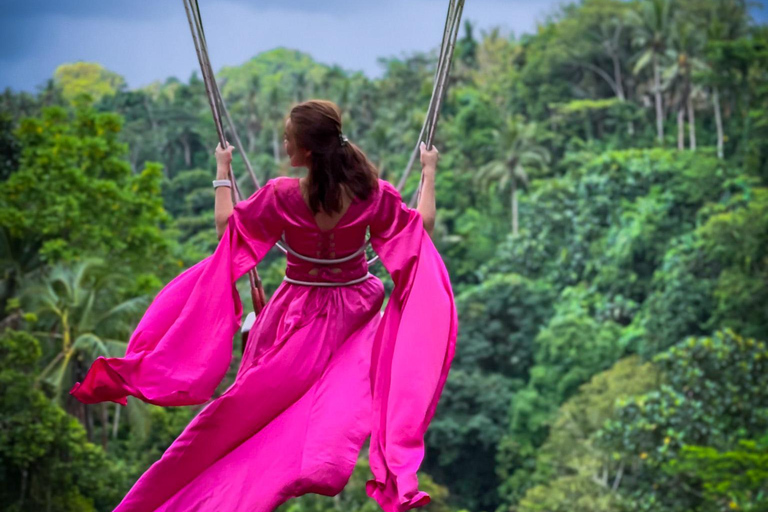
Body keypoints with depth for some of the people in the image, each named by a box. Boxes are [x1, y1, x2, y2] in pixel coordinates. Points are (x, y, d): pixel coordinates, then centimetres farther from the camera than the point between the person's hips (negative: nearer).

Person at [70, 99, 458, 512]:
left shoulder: (281, 196, -22)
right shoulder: (371, 192, -18)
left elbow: (226, 224, -5)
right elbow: (422, 226, -2)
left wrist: (223, 171, 8)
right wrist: (429, 172, 12)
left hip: (296, 316, 0)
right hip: (352, 312, 0)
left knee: (255, 402, 11)